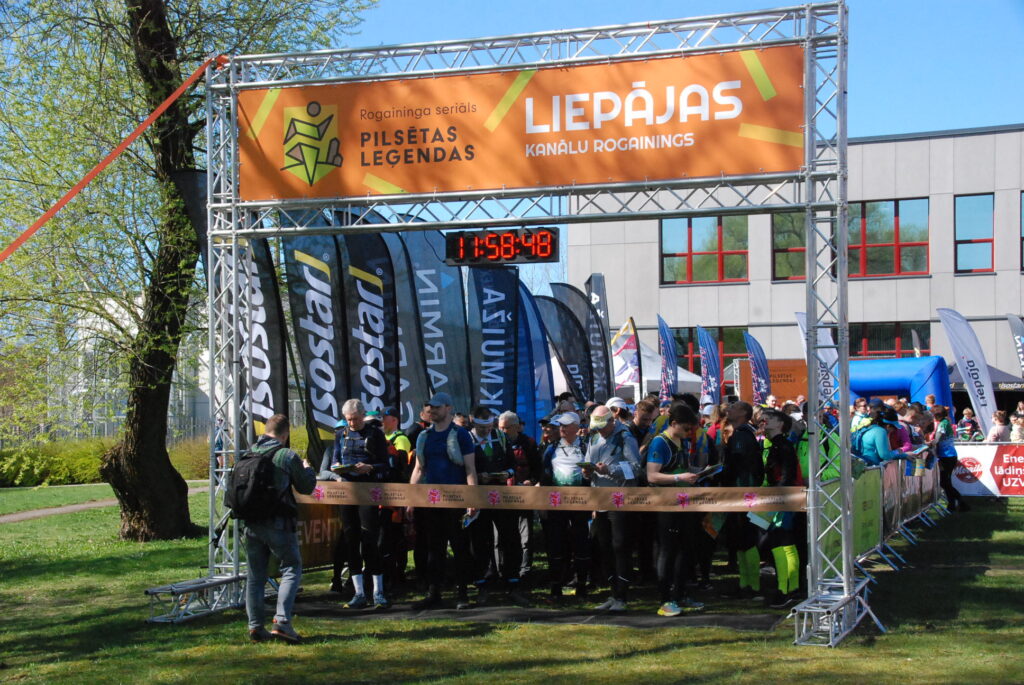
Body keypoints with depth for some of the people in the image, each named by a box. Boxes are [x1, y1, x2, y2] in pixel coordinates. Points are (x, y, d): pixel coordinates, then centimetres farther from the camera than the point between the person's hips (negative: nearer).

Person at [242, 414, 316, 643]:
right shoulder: (288, 456, -9)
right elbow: (307, 487, 2)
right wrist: (308, 469, 21)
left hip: (250, 523, 5)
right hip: (278, 523, -5)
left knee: (255, 575, 13)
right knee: (292, 568, 5)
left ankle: (255, 626, 12)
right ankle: (282, 621, -8)